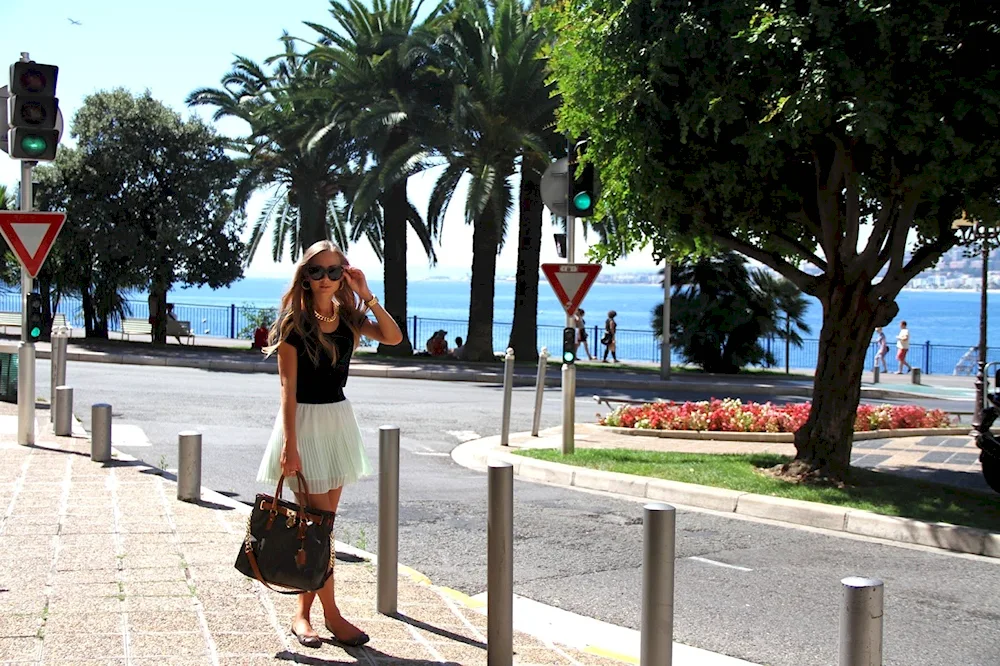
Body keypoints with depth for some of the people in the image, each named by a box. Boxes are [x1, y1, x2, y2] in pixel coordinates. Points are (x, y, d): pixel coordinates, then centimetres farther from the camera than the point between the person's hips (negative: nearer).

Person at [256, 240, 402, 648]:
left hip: (338, 419, 6)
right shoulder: (294, 322, -8)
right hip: (304, 421, -6)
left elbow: (393, 338, -9)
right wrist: (290, 443, -17)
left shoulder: (348, 318, 6)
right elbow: (288, 387, -12)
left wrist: (366, 296, -13)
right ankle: (331, 615, 5)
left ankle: (303, 612, 14)